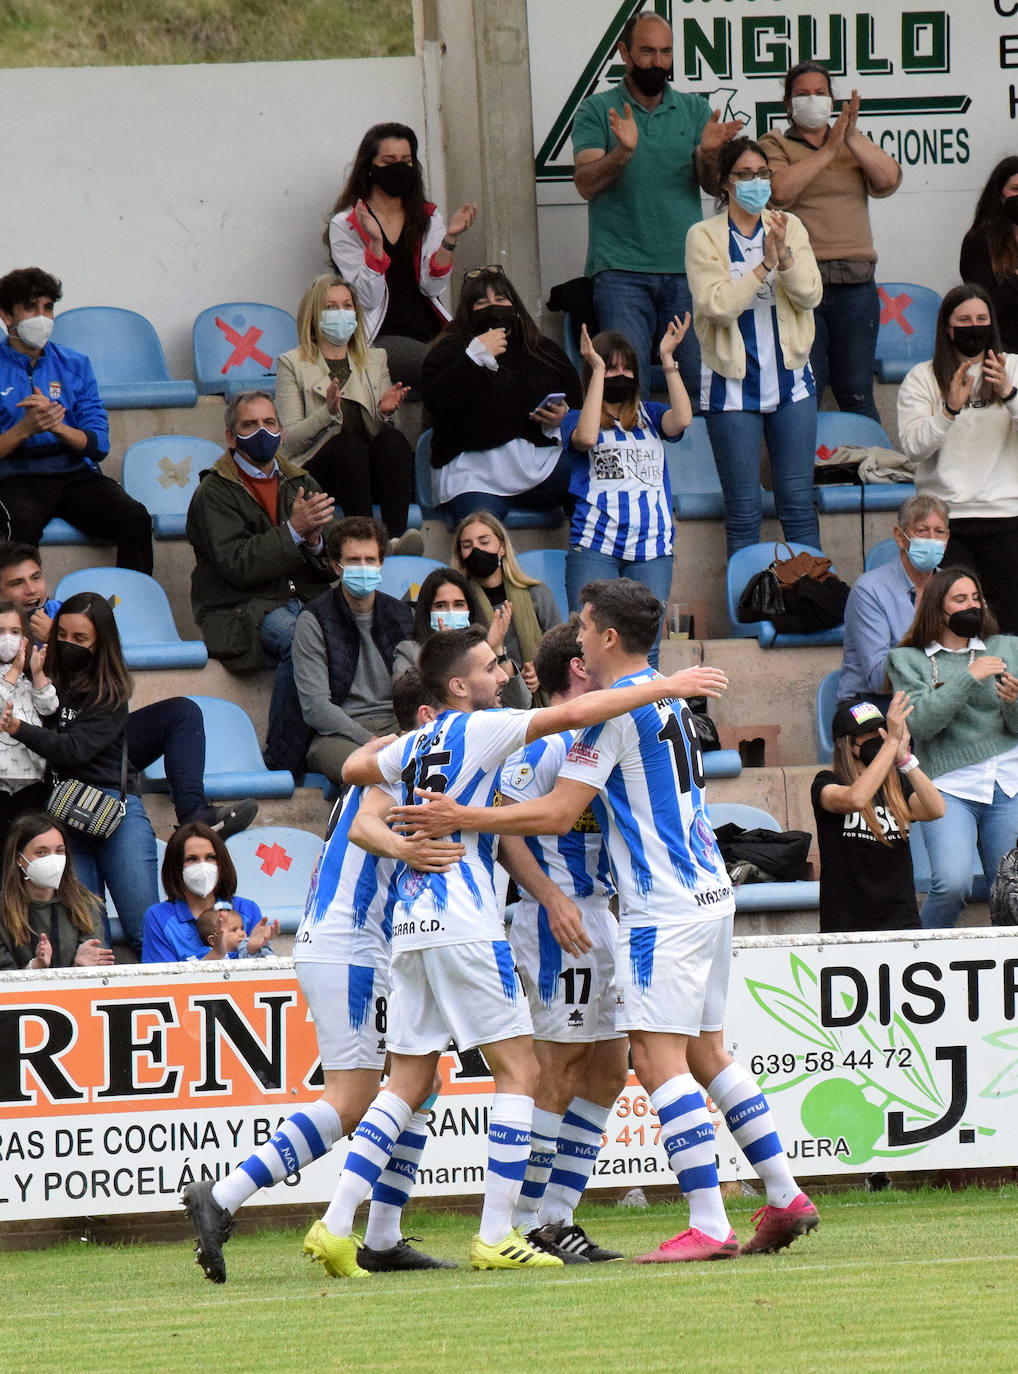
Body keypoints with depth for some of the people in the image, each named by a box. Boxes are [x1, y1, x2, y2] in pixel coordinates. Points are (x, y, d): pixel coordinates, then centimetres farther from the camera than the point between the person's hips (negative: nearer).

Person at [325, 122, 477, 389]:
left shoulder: (427, 217, 16)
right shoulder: (345, 225, 3)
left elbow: (432, 287, 4)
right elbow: (368, 298, -7)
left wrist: (450, 238, -10)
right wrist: (375, 241, -20)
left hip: (431, 332, 4)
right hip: (381, 338, -4)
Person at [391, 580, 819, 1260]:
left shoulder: (617, 709, -12)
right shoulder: (670, 698, 16)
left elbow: (558, 815, -14)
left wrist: (463, 818, -12)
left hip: (664, 909, -9)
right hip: (710, 892, 9)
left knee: (658, 1057, -10)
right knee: (707, 1053, 15)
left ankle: (709, 1225, -16)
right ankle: (786, 1197, 15)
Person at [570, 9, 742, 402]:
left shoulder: (695, 110, 13)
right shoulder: (598, 110, 7)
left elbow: (714, 186, 4)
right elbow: (586, 184, -5)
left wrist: (709, 153, -18)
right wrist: (622, 151, -24)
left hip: (686, 268, 2)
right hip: (621, 269, -2)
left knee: (702, 381, -3)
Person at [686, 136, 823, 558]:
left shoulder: (788, 227, 7)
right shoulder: (704, 236, -3)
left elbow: (811, 295, -3)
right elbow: (718, 305, -15)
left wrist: (785, 255, -19)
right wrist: (765, 264, -20)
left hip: (790, 379, 3)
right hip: (733, 388, -3)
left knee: (798, 503, 4)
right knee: (744, 510, -1)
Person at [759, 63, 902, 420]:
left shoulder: (856, 145, 19)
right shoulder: (774, 146, 8)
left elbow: (889, 179, 1)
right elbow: (780, 191, -13)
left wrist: (852, 139, -9)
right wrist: (828, 151, -12)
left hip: (855, 286, 3)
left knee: (856, 394, 2)